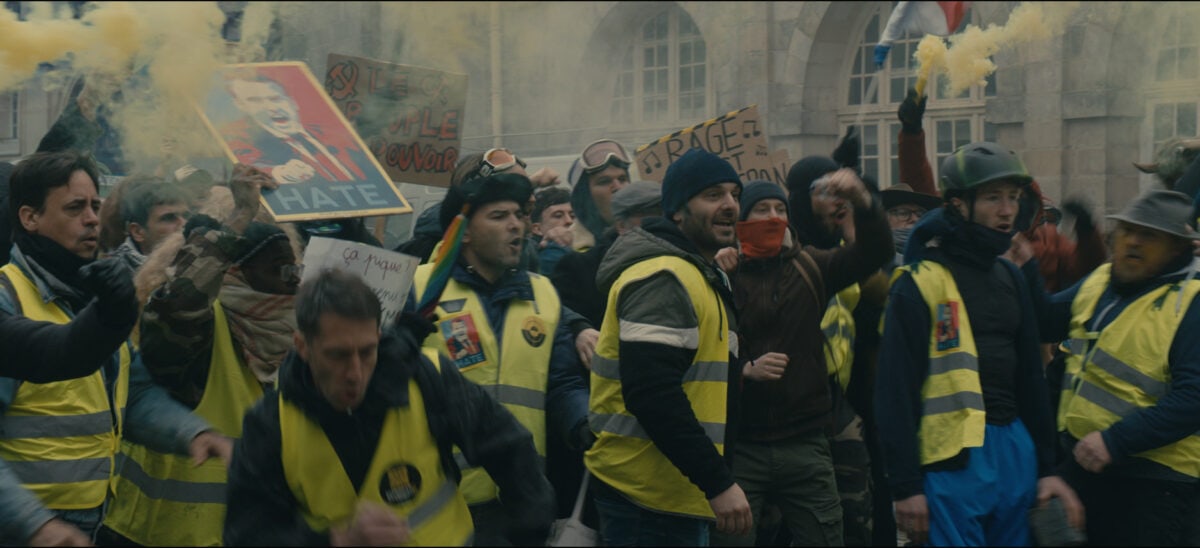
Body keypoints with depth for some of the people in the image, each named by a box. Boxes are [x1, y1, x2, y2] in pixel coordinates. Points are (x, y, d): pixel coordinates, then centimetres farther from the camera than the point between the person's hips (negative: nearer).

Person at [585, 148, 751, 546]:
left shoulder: (698, 275, 17)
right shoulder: (663, 279, -17)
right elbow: (651, 395, -27)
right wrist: (718, 482, -26)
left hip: (675, 494, 10)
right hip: (650, 498, -10)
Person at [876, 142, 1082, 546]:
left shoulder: (1010, 278, 13)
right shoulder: (920, 282, -10)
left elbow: (1029, 376, 17)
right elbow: (896, 388, -12)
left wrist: (1047, 466, 14)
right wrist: (906, 487, -14)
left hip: (1016, 449, 7)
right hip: (952, 458, -7)